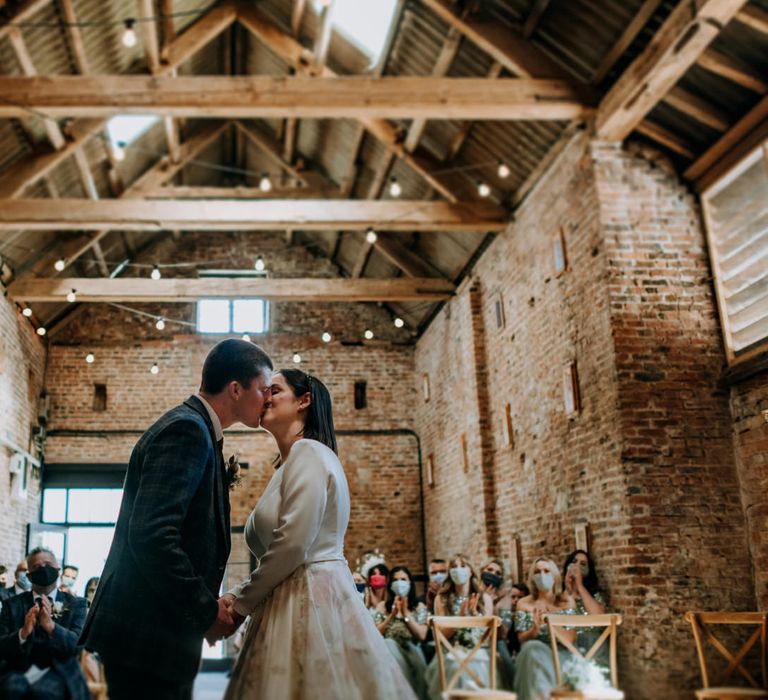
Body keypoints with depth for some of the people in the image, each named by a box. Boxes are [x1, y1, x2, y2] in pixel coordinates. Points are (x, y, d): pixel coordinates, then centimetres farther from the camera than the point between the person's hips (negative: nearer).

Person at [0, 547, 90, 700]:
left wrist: (51, 625, -23)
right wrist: (23, 633, -18)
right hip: (19, 671, 2)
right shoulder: (13, 604, 11)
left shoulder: (75, 604, 8)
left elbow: (78, 645, -6)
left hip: (57, 672, -1)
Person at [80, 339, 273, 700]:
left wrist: (206, 602, 8)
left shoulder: (194, 429, 13)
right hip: (146, 633, -10)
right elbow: (150, 535, -26)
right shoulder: (187, 429, -17)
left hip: (163, 631, 10)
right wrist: (206, 610, -16)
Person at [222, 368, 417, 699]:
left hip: (311, 601, -9)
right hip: (297, 601, 9)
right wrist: (236, 595, 7)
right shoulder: (292, 463, 19)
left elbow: (291, 547, -18)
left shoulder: (307, 452, -10)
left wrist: (240, 603, -7)